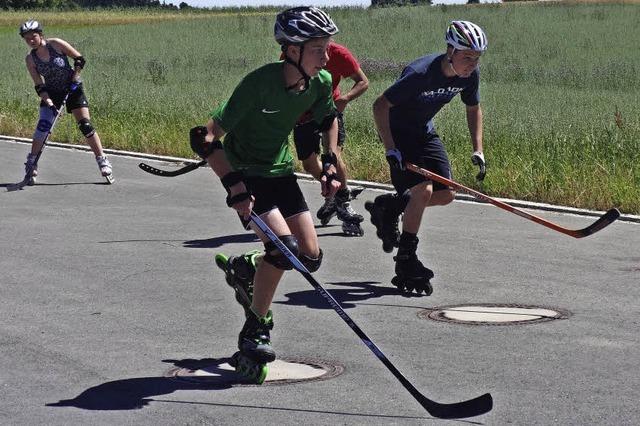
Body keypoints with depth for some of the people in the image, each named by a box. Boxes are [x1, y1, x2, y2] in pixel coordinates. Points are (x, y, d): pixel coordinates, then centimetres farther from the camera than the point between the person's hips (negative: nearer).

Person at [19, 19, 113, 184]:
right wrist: (49, 103, -21)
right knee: (43, 126, -15)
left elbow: (79, 59, -8)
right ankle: (31, 164, -3)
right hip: (52, 93, 2)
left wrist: (74, 77, -18)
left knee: (85, 125, -10)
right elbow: (39, 86, -9)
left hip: (72, 89, -2)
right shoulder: (31, 59, -7)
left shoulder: (56, 44, -15)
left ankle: (103, 161, -3)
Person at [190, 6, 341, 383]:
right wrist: (234, 186, -35)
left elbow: (329, 120, 15)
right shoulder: (260, 83, -29)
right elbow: (205, 137, -29)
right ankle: (255, 332, -7)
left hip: (280, 172, 6)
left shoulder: (321, 83, -10)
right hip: (244, 174, -6)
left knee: (310, 257, -1)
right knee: (283, 244, -24)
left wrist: (330, 164, 4)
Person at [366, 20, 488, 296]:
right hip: (398, 133, -7)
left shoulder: (469, 75, -11)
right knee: (423, 190, -19)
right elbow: (380, 105, -27)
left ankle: (388, 206, 25)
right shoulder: (421, 73, -32)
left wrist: (478, 150, 1)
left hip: (425, 133, 7)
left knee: (445, 195, 0)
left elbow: (473, 108, 8)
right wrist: (390, 149, -30)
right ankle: (405, 263, -6)